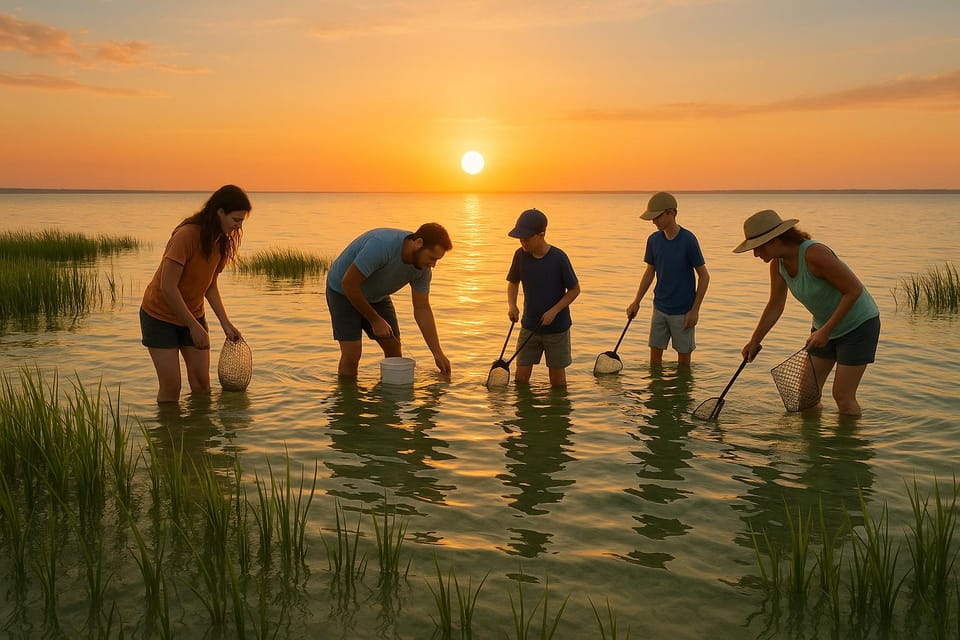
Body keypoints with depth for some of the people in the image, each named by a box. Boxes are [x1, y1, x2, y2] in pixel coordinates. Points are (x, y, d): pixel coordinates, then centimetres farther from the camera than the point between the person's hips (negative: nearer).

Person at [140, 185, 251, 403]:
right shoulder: (187, 235, -27)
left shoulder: (223, 241, -2)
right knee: (171, 386, -7)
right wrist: (194, 326, -23)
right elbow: (168, 287, -27)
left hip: (193, 314, 7)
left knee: (202, 383, 4)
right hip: (161, 315, -7)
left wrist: (226, 323, -3)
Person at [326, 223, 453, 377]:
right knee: (351, 354, -15)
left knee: (395, 350, 1)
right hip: (343, 291, -6)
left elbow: (422, 309, -6)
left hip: (377, 295, 6)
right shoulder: (381, 246, -38)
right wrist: (375, 320, -20)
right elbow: (348, 284, -29)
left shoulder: (423, 268, -16)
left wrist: (438, 353, -10)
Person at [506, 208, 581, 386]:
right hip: (529, 326, 3)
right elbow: (513, 282, 9)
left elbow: (575, 289, -8)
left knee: (557, 376, 9)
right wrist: (511, 305, -10)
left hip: (557, 327, -3)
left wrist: (554, 311, -18)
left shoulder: (559, 258, -17)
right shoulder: (520, 255, -7)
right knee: (521, 377, 4)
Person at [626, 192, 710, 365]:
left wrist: (695, 310, -12)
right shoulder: (653, 240, -1)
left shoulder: (688, 240, -15)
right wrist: (636, 302, 6)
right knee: (655, 355, 8)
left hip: (682, 311, -4)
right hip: (660, 308, 5)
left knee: (683, 355, 7)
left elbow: (704, 276, -10)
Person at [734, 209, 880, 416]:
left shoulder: (814, 254, -31)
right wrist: (754, 341, 7)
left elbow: (854, 290, -27)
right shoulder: (777, 264, -7)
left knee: (843, 397, -6)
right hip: (825, 326, 7)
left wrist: (825, 331, -25)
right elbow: (775, 306, 7)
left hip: (858, 323, -7)